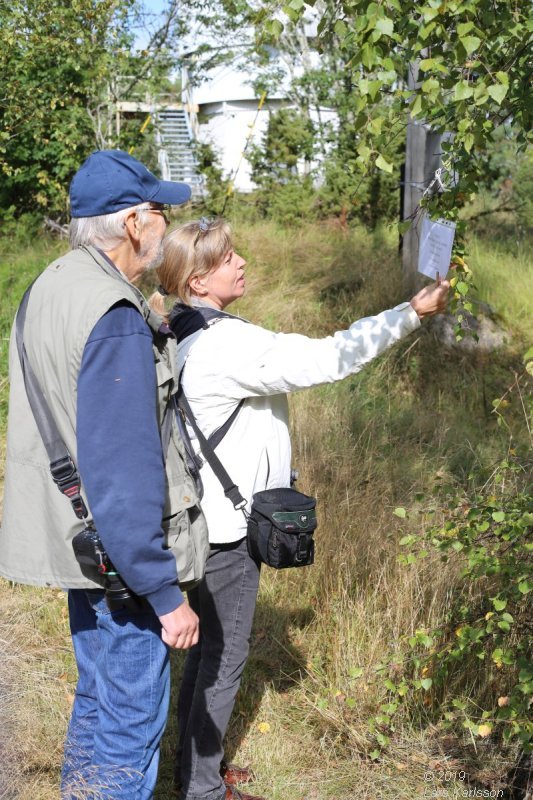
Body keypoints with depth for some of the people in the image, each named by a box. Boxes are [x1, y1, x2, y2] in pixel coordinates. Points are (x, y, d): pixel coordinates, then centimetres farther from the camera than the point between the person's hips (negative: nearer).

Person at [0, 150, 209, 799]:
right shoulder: (114, 319, -24)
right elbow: (123, 473, -26)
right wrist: (165, 593, -21)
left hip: (77, 542, 10)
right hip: (119, 552, -10)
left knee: (97, 697, 24)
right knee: (132, 720, 5)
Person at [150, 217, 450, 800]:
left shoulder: (185, 334, 7)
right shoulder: (226, 343, -24)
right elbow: (327, 358, -26)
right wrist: (412, 313, -21)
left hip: (204, 519, 10)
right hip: (224, 530, -10)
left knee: (206, 647, 21)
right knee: (224, 658, 5)